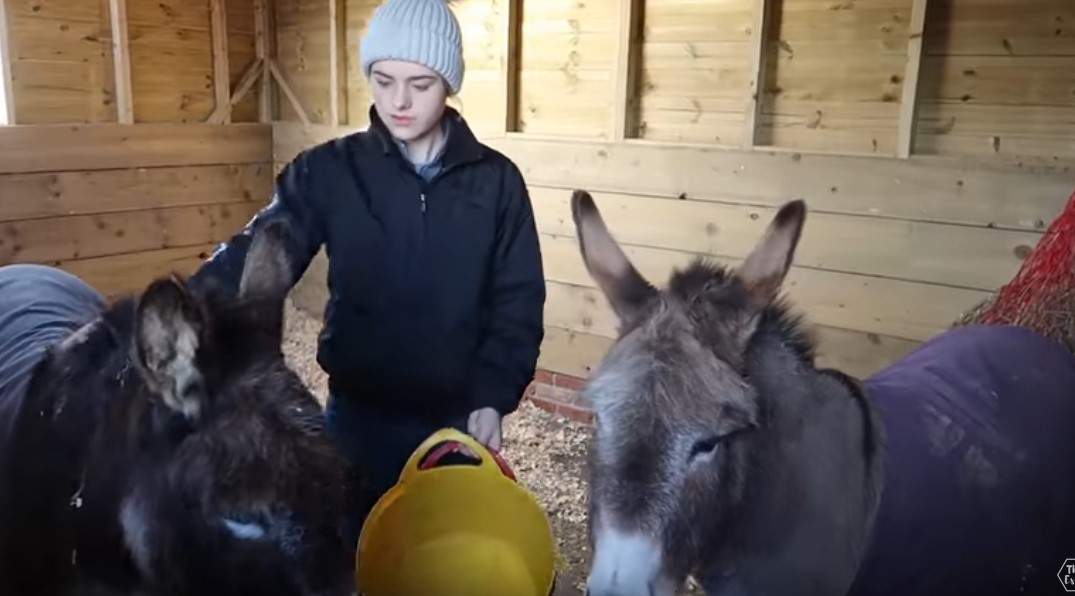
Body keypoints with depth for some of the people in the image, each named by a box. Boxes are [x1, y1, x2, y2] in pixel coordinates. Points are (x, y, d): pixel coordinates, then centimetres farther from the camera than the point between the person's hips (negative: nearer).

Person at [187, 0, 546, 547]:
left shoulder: (496, 180, -4)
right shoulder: (329, 171, -5)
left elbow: (518, 304, -3)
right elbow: (252, 260, -13)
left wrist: (493, 397, -14)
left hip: (457, 418, 1)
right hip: (358, 416, 0)